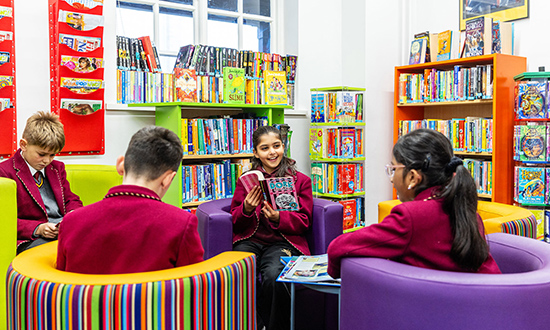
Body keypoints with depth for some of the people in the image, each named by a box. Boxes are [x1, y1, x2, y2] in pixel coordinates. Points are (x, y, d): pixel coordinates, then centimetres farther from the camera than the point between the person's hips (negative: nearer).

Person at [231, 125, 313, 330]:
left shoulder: (300, 181, 10)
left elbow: (304, 222, 6)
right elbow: (235, 223, 12)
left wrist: (278, 217, -14)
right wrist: (246, 209, -11)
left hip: (282, 242, -1)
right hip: (249, 240, 2)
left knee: (273, 276, -33)